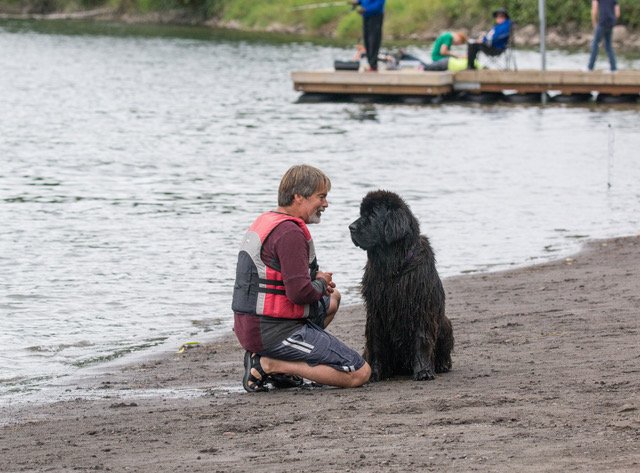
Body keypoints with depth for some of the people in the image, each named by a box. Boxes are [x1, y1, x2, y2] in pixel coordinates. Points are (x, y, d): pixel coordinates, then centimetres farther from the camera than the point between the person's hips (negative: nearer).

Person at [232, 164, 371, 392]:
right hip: (276, 332, -10)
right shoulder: (290, 233, -19)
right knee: (360, 373, -8)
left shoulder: (265, 221, 14)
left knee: (332, 299, 33)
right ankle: (268, 364, -8)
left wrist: (315, 276, 9)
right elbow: (300, 293, -25)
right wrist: (321, 283, -3)